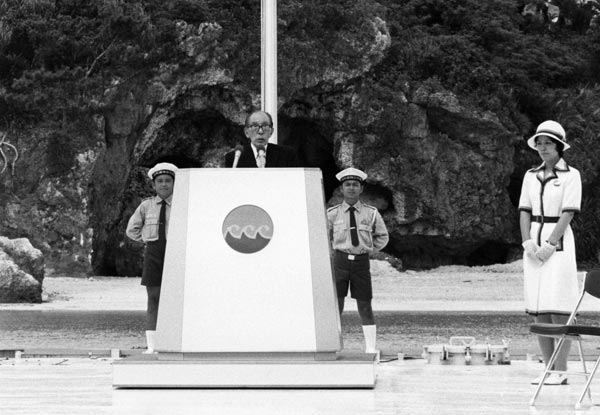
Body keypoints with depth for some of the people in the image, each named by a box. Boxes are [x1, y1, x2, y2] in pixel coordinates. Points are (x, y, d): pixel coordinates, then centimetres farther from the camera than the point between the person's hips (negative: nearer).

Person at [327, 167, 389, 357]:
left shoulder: (371, 213, 3)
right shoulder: (332, 214, 1)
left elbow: (382, 237, 18)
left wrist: (368, 250, 7)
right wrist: (336, 251, 8)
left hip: (361, 262, 1)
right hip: (340, 261, -1)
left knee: (365, 307, 3)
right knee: (336, 307, -5)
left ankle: (371, 349, 9)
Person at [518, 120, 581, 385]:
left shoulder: (570, 175, -3)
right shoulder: (531, 176, 12)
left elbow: (568, 213, -10)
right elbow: (524, 212, 8)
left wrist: (549, 245, -17)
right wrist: (528, 243, -7)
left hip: (559, 242, -6)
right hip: (535, 244, 6)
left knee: (558, 309, -9)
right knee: (538, 310, 3)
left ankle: (560, 371, -7)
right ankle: (548, 368, 8)